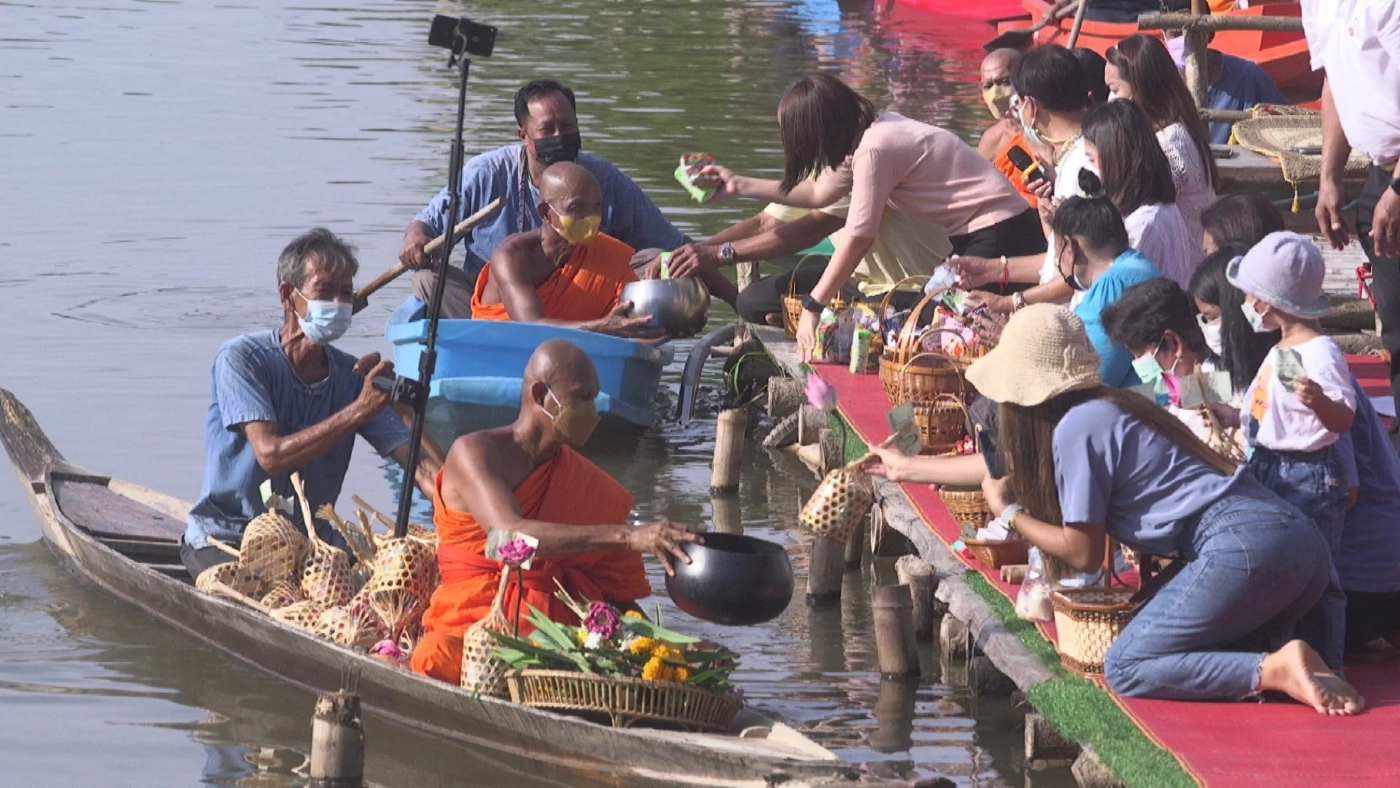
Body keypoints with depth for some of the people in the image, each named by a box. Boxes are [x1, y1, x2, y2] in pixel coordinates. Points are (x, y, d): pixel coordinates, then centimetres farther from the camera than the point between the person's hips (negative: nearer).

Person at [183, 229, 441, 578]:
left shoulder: (352, 376, 4)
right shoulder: (242, 358, -11)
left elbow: (418, 461, -5)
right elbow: (270, 454, -25)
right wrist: (360, 409, -30)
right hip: (223, 543, -5)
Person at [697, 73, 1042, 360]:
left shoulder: (874, 150, -20)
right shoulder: (863, 134, 8)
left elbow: (858, 240, -19)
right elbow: (819, 192, 21)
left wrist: (812, 308, -13)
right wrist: (740, 185, 22)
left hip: (999, 232, -10)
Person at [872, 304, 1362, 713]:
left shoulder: (1078, 428, -3)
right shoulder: (1108, 409, 24)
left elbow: (1083, 553, 0)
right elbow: (1017, 469, 39)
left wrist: (1008, 514, 15)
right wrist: (912, 468, 49)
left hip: (1242, 549, -9)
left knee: (1125, 671, -4)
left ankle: (1275, 670, -18)